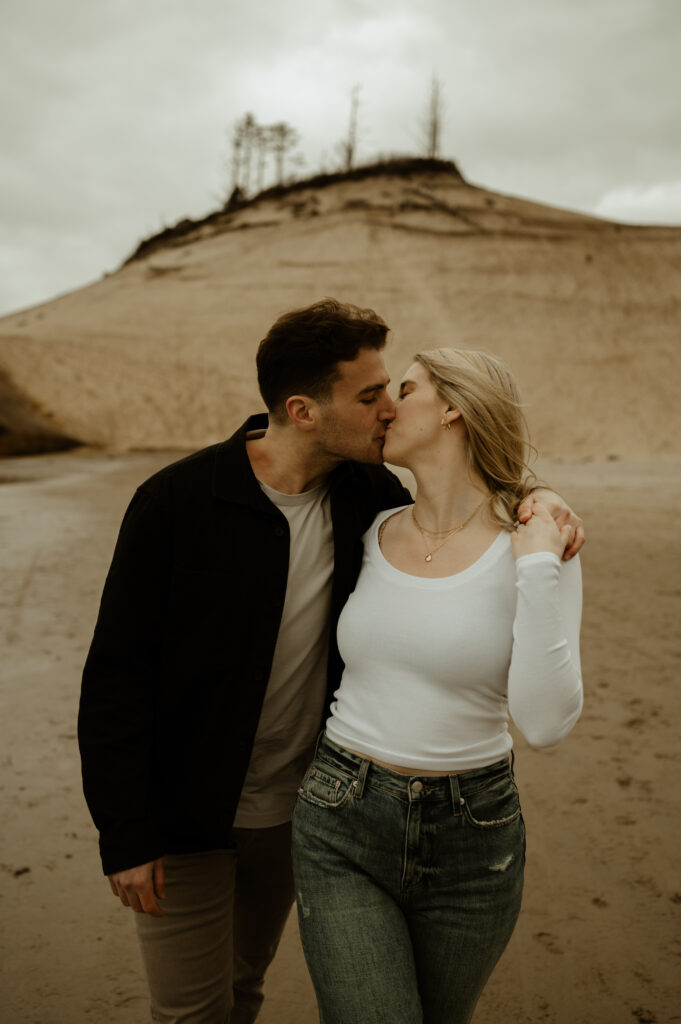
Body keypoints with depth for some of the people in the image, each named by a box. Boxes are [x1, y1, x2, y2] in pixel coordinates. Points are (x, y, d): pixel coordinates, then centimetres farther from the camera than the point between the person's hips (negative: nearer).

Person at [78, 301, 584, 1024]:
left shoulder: (367, 493, -8)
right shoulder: (176, 502, -20)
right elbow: (117, 674, -15)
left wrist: (535, 499, -13)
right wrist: (124, 835, -15)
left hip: (299, 806, 5)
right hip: (184, 817, -4)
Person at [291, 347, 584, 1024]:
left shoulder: (536, 548, -11)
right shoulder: (372, 536, 0)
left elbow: (546, 725, -20)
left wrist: (538, 569, -23)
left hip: (471, 840, -1)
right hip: (342, 825, 1)